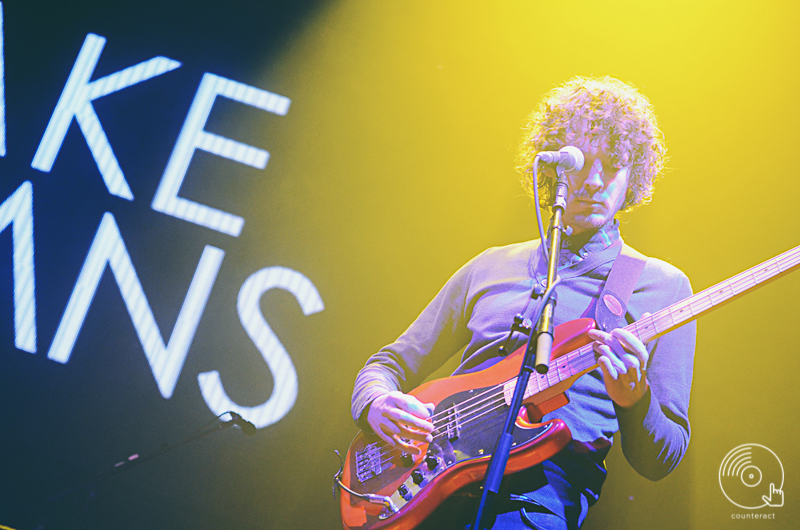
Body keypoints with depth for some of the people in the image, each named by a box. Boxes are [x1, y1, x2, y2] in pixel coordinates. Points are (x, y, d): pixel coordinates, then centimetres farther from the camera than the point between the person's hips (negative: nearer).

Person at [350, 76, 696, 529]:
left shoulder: (661, 285, 10)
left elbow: (658, 461, 9)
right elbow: (391, 363, 22)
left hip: (541, 489, -3)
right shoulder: (491, 267, 19)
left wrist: (635, 400, -12)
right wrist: (377, 403, -1)